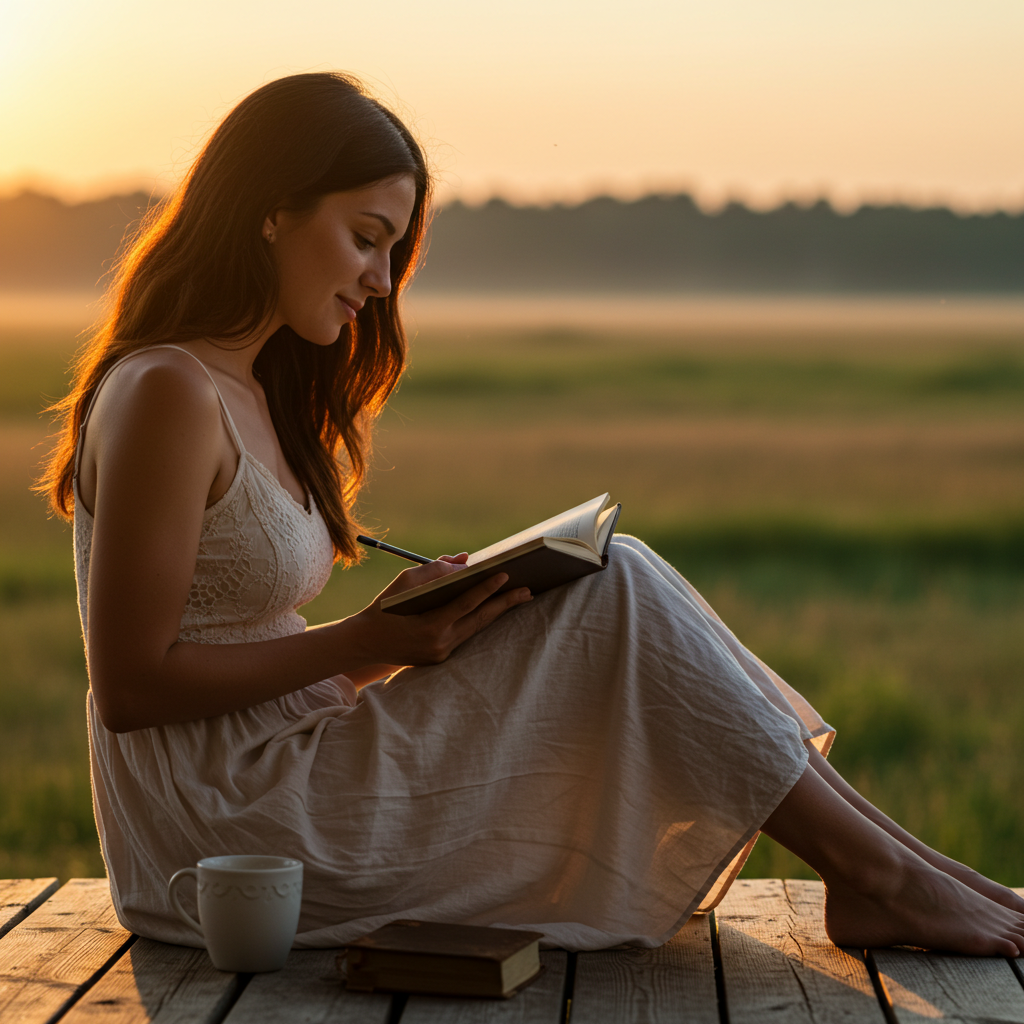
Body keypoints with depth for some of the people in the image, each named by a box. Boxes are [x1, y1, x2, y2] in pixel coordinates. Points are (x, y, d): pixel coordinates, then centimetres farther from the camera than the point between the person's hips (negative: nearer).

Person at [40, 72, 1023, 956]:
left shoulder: (253, 389, 15)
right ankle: (875, 874, -4)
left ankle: (883, 858, 2)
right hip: (220, 826, -9)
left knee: (613, 617, 3)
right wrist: (365, 642, -16)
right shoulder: (167, 395, -16)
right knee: (616, 592, -12)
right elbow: (130, 683, -18)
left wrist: (407, 624, 1)